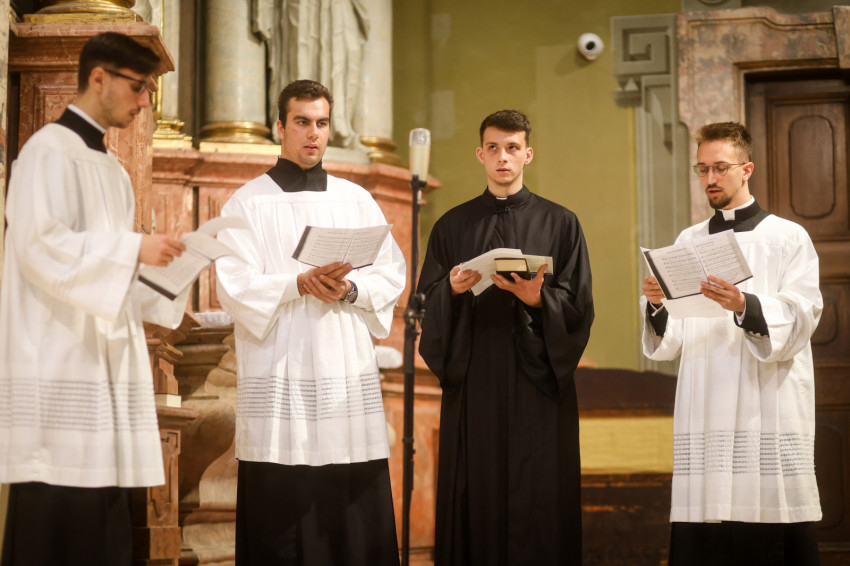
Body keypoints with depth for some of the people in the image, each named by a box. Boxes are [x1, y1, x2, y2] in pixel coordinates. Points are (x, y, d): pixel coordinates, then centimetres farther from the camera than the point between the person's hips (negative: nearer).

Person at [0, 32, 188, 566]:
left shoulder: (113, 170, 21)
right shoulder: (51, 150, -5)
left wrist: (178, 260, 7)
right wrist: (133, 247, -16)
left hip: (106, 361, 8)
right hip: (58, 366, -8)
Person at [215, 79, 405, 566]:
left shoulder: (357, 201, 15)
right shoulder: (248, 203, 6)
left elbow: (393, 274, 7)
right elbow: (236, 287, -5)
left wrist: (350, 288, -11)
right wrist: (300, 284, -17)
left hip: (349, 374, 3)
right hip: (280, 377, -2)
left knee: (358, 522, 0)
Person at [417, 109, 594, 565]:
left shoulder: (560, 224, 7)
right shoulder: (452, 227, 12)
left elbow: (578, 309, 2)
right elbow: (428, 306, 8)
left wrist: (538, 298, -16)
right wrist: (452, 289, -12)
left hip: (537, 388, -1)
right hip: (472, 387, 2)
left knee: (538, 509, -2)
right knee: (475, 506, 1)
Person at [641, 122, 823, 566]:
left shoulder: (788, 238, 6)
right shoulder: (688, 242, 17)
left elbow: (798, 323, -7)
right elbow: (670, 343, 9)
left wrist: (744, 306, -23)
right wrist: (657, 307, -11)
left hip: (770, 416, -3)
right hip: (704, 416, 3)